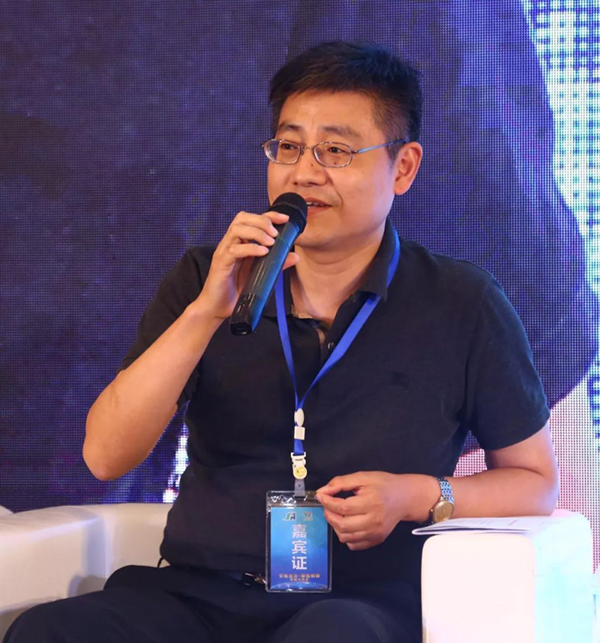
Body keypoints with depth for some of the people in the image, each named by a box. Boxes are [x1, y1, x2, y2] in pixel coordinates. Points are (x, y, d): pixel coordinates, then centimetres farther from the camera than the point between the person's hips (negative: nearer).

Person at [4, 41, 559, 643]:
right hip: (195, 592, 3)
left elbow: (536, 480, 14)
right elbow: (105, 456, 1)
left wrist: (421, 497, -6)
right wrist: (206, 312, -11)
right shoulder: (204, 280, 11)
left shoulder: (460, 304, 5)